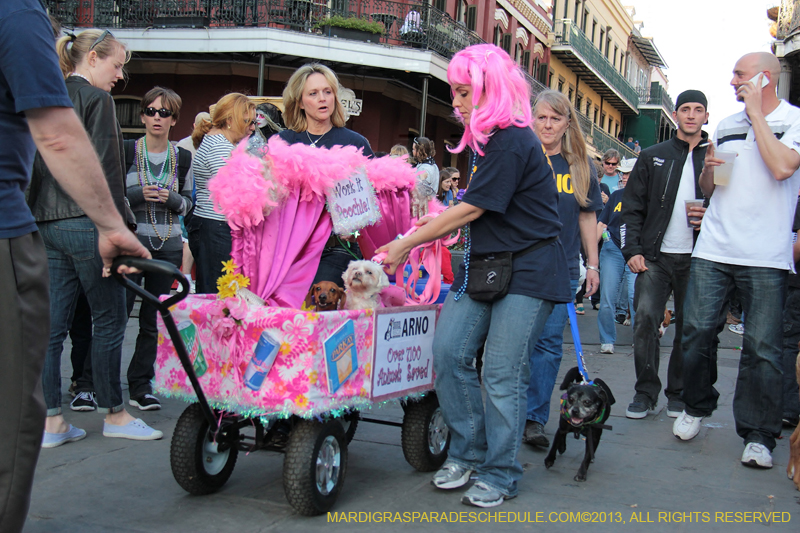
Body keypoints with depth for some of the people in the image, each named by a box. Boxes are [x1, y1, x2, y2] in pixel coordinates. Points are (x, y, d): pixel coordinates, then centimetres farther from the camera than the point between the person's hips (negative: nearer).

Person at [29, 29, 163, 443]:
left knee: (53, 325, 7)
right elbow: (106, 171, -13)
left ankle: (51, 421, 11)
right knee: (109, 319, 3)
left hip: (47, 224, 8)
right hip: (86, 223, -8)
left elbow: (35, 167, 18)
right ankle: (114, 414, 11)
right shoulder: (96, 99, -6)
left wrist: (36, 217, 19)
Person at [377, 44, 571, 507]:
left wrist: (406, 246, -12)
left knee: (502, 373, -5)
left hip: (528, 270, -8)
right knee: (449, 352, 0)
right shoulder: (487, 140, 13)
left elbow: (472, 209, -18)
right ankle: (467, 453, 15)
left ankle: (500, 477, 10)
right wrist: (426, 231, 7)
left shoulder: (512, 142, -17)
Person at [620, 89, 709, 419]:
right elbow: (632, 207, 7)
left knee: (689, 327, 6)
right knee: (646, 318, -10)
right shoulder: (653, 157, 9)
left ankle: (678, 393, 19)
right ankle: (646, 392, 2)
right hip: (656, 256, 0)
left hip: (696, 257, 1)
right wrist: (632, 250, -4)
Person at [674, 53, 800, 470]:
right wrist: (709, 168, 1)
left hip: (765, 257, -4)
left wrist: (756, 113, -10)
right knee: (696, 330, 3)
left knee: (761, 346, -2)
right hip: (712, 249, 4)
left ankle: (758, 436, 9)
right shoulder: (726, 125, 16)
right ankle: (696, 408, 25)